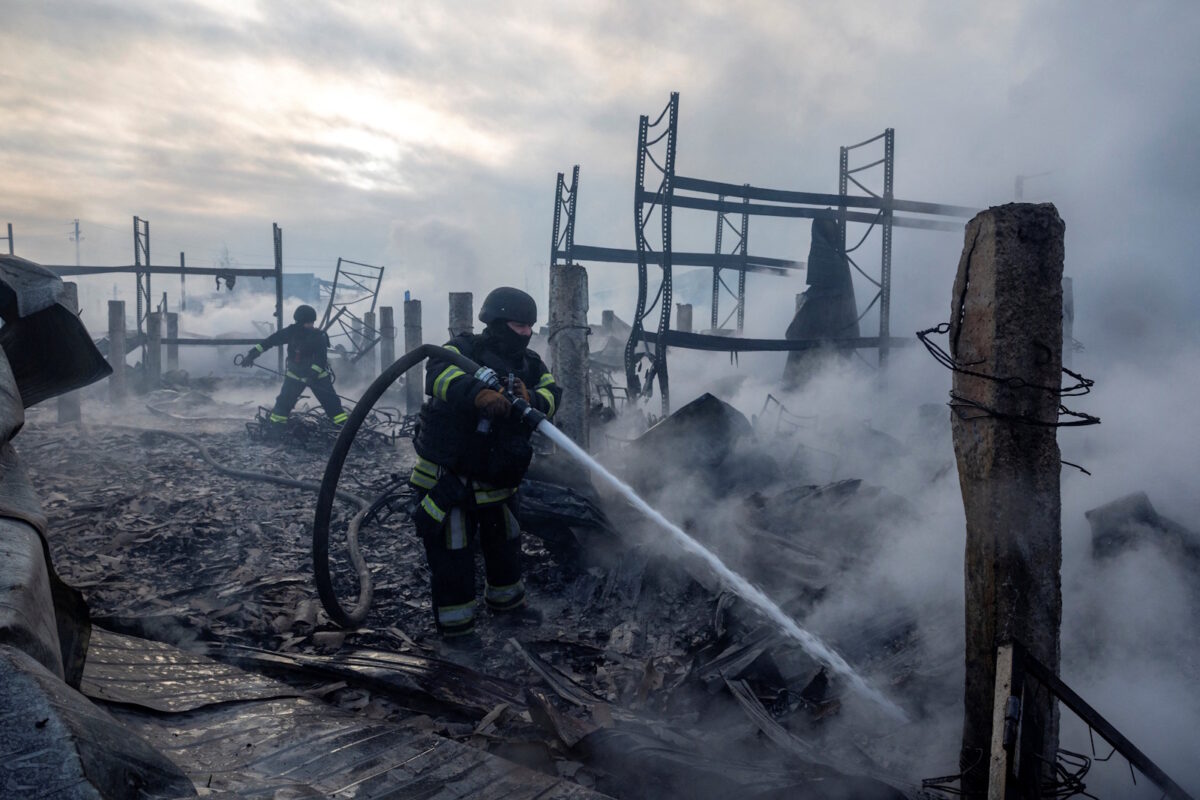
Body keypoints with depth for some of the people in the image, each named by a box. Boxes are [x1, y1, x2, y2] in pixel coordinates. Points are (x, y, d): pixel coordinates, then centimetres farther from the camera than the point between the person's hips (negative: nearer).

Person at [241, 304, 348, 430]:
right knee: (284, 401, 3)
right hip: (295, 375, 2)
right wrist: (253, 353, -14)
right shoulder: (292, 331, -12)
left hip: (317, 375, -2)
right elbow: (271, 340, -10)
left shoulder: (319, 336, -18)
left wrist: (313, 374, -37)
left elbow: (321, 358, -24)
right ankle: (275, 426, 21)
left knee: (331, 401, -6)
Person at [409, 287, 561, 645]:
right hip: (448, 477, -7)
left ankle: (507, 602, 44)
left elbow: (552, 392, -10)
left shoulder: (529, 363, 3)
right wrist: (479, 394, -55)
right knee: (453, 551, 0)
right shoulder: (465, 350, -17)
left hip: (497, 478, 7)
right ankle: (455, 623, 17)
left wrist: (530, 398, -34)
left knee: (505, 541, 22)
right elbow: (439, 373, -38)